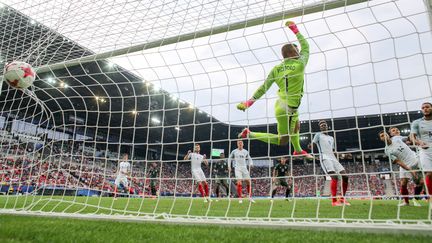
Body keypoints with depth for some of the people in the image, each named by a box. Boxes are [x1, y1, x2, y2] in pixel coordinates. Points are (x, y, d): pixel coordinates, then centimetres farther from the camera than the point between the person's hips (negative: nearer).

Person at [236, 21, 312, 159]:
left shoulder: (276, 69, 3)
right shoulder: (300, 64, -11)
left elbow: (264, 87, -4)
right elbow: (305, 47, 7)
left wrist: (250, 102, -2)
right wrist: (295, 30, 14)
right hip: (287, 109, -8)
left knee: (296, 127, 30)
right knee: (282, 141, 4)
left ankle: (298, 151, 49)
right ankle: (249, 134, -4)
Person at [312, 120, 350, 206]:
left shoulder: (331, 138, 29)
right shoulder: (318, 135, 9)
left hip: (333, 158, 7)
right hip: (325, 158, -7)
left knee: (345, 176, -5)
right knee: (335, 177, -24)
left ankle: (343, 199, 7)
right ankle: (334, 201, -20)